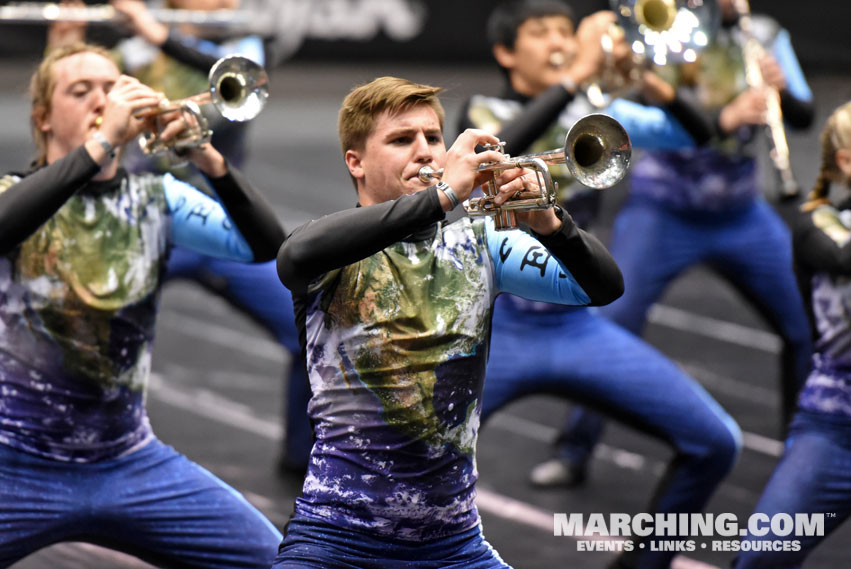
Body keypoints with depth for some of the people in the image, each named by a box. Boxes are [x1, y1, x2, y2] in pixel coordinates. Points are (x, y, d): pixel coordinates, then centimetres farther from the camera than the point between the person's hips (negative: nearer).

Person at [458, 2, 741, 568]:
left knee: (716, 442, -3)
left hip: (579, 327, 4)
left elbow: (696, 134, -4)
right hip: (499, 330, -4)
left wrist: (659, 87, -24)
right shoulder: (485, 112, -4)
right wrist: (578, 75, -34)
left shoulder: (594, 113, 6)